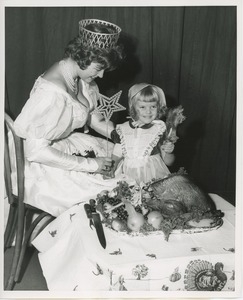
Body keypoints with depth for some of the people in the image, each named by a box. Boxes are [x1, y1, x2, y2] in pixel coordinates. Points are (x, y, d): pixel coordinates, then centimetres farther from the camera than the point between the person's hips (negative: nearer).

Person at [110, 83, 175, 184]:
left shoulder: (160, 129, 3)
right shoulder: (123, 130, 6)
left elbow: (168, 162, 9)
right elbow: (116, 158, 13)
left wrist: (168, 152, -11)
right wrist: (109, 172, -5)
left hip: (153, 177, -1)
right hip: (128, 177, 1)